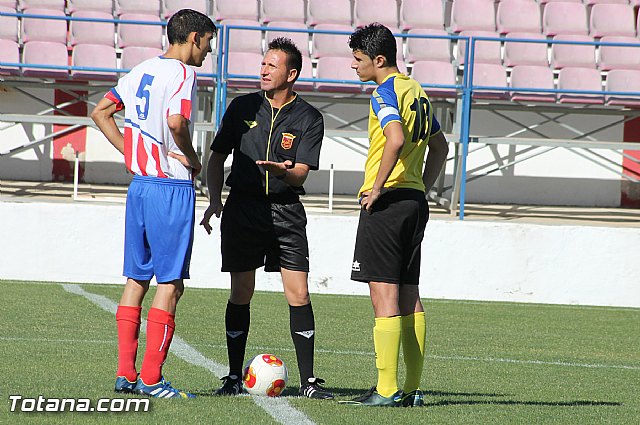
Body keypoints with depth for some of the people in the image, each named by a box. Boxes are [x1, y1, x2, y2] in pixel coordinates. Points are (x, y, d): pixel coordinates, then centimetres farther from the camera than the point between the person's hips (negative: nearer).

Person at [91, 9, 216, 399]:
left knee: (137, 279, 12)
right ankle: (151, 378, -4)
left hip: (140, 185, 8)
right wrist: (193, 158, -13)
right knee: (171, 282, -2)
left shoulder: (141, 71, 13)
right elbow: (176, 121, -29)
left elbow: (100, 112, 20)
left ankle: (125, 373, 12)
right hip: (172, 188, -8)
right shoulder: (182, 74, -12)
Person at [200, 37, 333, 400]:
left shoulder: (309, 119, 0)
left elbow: (301, 174, -6)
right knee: (241, 293, 1)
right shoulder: (244, 107, 5)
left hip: (286, 210, -1)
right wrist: (215, 200, 0)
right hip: (243, 207, 1)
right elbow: (218, 156, 12)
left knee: (299, 294, -7)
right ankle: (235, 377, 10)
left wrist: (283, 171, -29)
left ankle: (308, 380, -3)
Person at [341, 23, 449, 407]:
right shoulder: (418, 91, 17)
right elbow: (440, 147, 24)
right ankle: (412, 389, 10)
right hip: (415, 200, 9)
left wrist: (377, 187, -19)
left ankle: (386, 390, -12)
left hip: (387, 201, -9)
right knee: (409, 297, 10)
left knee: (384, 295, -9)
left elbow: (397, 138, -27)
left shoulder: (385, 92, -10)